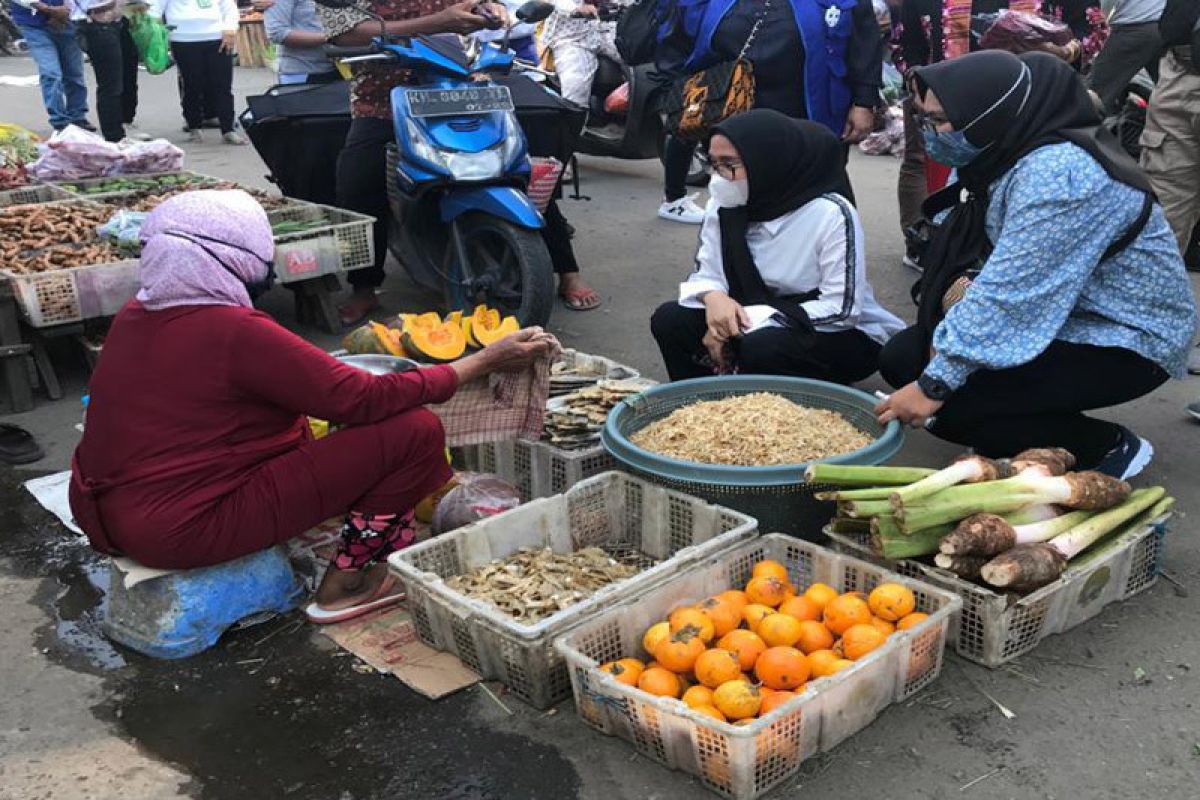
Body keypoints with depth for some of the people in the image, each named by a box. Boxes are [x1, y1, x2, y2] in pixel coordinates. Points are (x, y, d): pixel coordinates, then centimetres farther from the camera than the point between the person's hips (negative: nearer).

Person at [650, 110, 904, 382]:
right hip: (761, 326, 6)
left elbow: (842, 309, -24)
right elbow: (705, 273, 0)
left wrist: (753, 320, -28)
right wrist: (713, 296, -25)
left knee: (761, 347, -34)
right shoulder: (724, 206, -4)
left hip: (845, 336, -5)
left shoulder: (831, 214, -22)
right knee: (670, 319, -13)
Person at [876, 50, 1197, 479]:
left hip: (1126, 342, -9)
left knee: (950, 407, -23)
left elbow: (1010, 294, -32)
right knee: (901, 358, 0)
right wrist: (961, 283, -21)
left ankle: (1109, 448, -2)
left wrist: (935, 385, -28)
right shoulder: (1005, 156, 0)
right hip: (1058, 317, 9)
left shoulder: (1059, 173, -28)